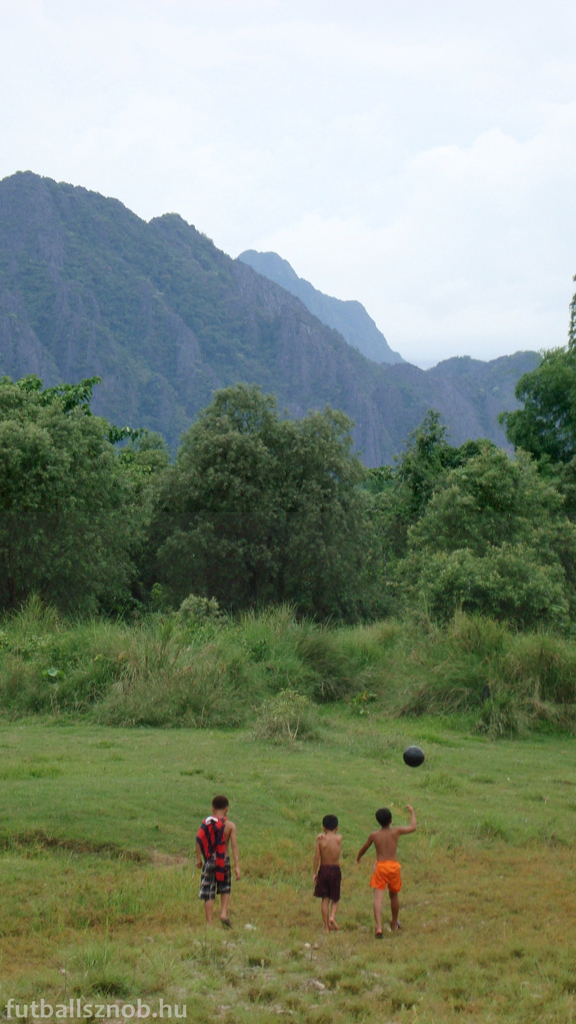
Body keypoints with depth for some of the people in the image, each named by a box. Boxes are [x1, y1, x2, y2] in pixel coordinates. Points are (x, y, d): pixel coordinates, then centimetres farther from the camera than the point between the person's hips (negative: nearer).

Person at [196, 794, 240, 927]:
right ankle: (224, 913, 2)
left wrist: (198, 858, -4)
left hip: (209, 860, 0)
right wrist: (237, 866, -9)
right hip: (224, 860, 0)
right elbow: (234, 845, -8)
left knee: (208, 893, 3)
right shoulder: (230, 825, -3)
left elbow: (199, 840, -11)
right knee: (225, 889, 21)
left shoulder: (206, 822, 0)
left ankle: (209, 922, -1)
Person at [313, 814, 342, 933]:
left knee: (325, 899, 8)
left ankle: (326, 926, 7)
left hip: (323, 869, 0)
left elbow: (317, 857, -7)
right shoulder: (339, 838, -6)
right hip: (335, 870, 0)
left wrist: (314, 873, -1)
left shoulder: (320, 839, -7)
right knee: (335, 899, 15)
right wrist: (325, 836, 1)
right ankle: (332, 916, -11)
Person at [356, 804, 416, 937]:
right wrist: (412, 812, 26)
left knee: (378, 898, -8)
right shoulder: (396, 831, -1)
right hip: (394, 866, 2)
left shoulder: (374, 835, 2)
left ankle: (379, 927, -25)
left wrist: (358, 858, 38)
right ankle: (395, 924, 38)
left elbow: (364, 849, 16)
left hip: (380, 866, -2)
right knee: (394, 896, 22)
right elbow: (413, 827, 11)